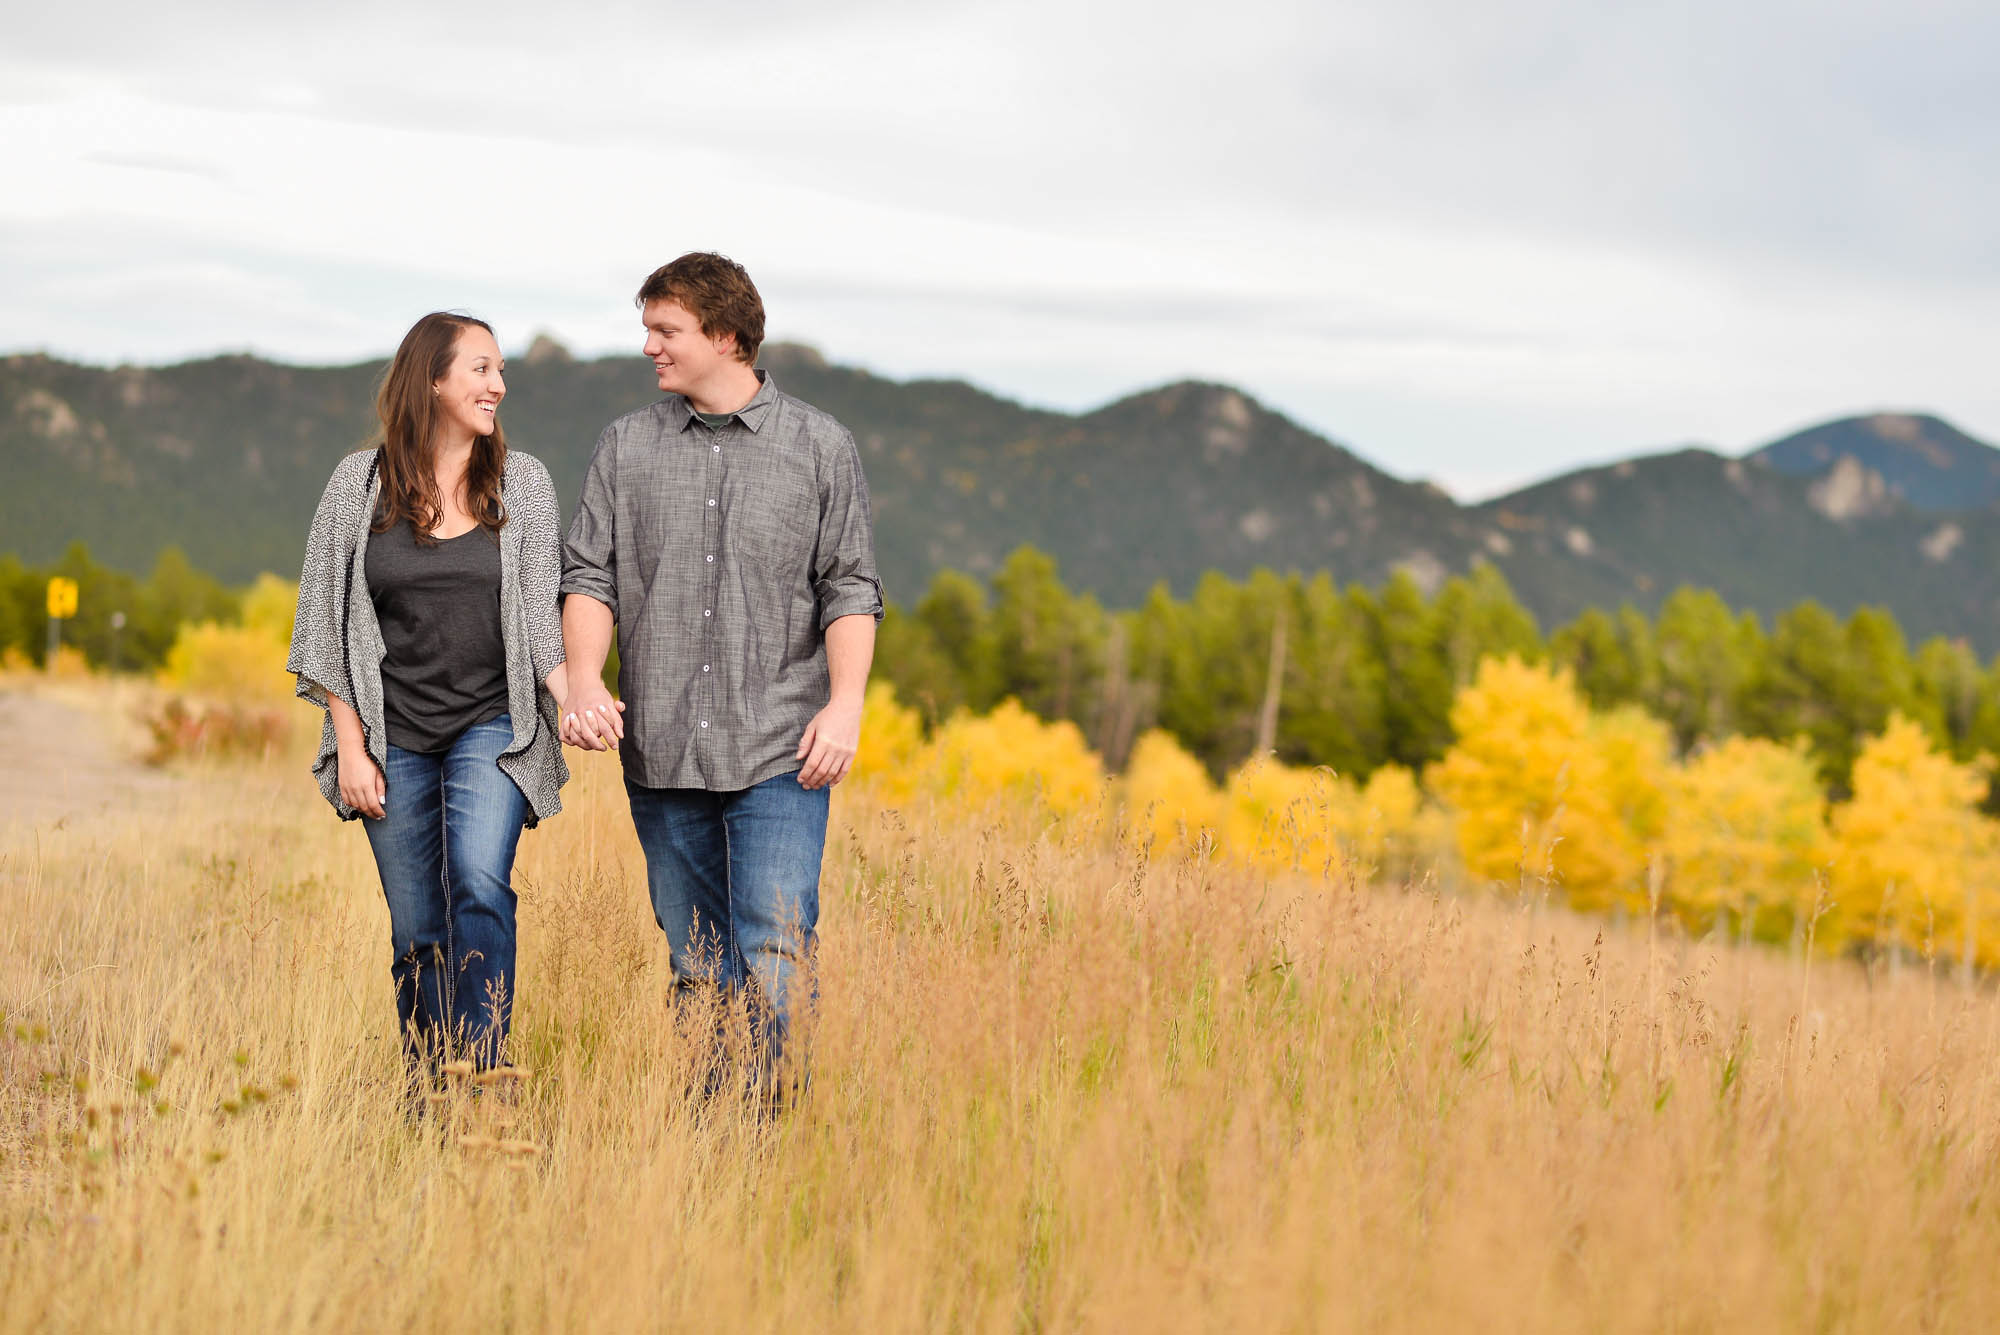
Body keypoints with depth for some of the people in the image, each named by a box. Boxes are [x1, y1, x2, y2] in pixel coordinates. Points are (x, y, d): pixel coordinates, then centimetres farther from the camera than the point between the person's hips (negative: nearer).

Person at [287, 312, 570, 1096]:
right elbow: (328, 622, 4)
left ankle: (484, 1070, -22)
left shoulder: (523, 482, 5)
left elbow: (542, 612, 4)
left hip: (492, 728, 0)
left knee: (479, 883, -24)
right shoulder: (360, 484, 2)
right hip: (393, 737, 1)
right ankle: (427, 1098, 14)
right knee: (416, 932, 3)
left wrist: (573, 699, -15)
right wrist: (351, 747, -2)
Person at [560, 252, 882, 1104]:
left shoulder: (821, 448, 5)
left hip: (778, 752, -3)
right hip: (661, 751, 3)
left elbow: (851, 589, 3)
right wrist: (584, 682, -11)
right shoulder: (625, 448, 11)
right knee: (698, 969, 7)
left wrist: (845, 704, -10)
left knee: (775, 960, -13)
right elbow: (589, 577, 6)